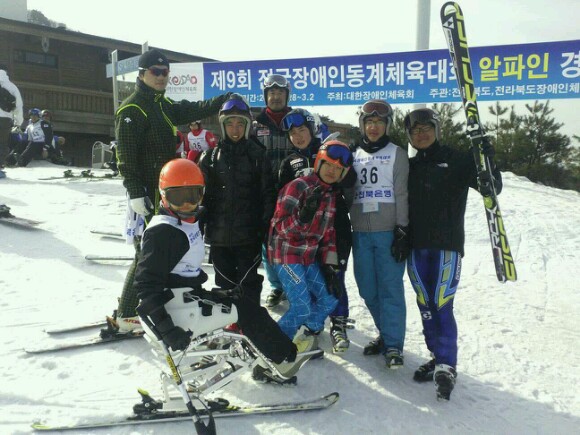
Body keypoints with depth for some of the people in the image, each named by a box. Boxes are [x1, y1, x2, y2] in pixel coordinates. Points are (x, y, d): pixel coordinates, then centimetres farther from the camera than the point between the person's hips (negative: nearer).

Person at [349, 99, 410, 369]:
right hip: (360, 232, 4)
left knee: (390, 288, -4)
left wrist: (402, 232, -10)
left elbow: (401, 195, -2)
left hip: (388, 232, -4)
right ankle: (386, 334, 25)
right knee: (368, 290, 8)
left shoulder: (396, 154, 4)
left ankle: (393, 344, 6)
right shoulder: (354, 155, 14)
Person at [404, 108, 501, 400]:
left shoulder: (457, 161, 1)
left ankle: (446, 365, 1)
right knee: (426, 305, 7)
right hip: (416, 246, 4)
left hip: (447, 244, -4)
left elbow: (493, 188, -4)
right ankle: (438, 356, 19)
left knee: (441, 305, -9)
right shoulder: (409, 167, 14)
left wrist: (487, 161, -21)